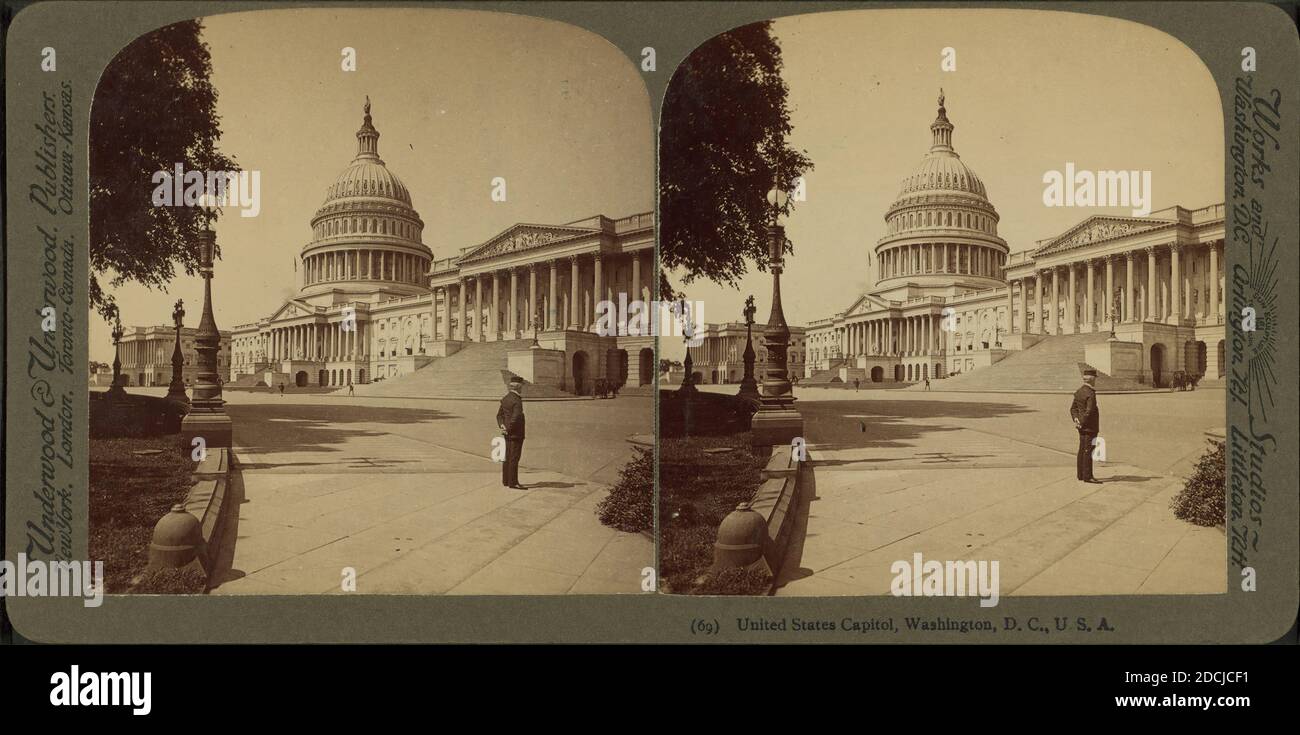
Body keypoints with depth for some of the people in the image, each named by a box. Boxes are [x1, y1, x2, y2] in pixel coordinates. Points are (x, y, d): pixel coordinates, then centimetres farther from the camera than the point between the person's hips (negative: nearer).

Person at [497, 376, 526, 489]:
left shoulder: (505, 398, 10)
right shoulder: (517, 400, -19)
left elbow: (499, 414, 12)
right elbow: (516, 418, -26)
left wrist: (502, 426, 0)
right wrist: (508, 429, -16)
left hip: (507, 433, 9)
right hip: (515, 433, -9)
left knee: (507, 457, 14)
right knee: (514, 458, -5)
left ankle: (506, 480, 21)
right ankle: (513, 482, -3)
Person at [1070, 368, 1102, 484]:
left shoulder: (1079, 391, 10)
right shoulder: (1090, 393, -18)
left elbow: (1073, 408, 14)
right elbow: (1089, 411, -23)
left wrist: (1076, 419, 2)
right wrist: (1082, 423, -13)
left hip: (1082, 427, 9)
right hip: (1089, 427, -9)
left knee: (1082, 450, 14)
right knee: (1088, 451, -6)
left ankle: (1081, 475, 20)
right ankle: (1087, 476, -4)